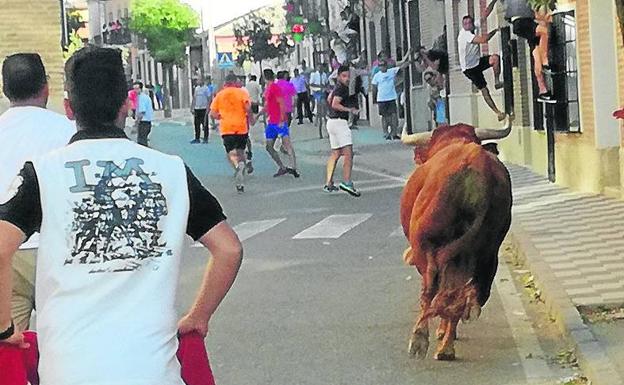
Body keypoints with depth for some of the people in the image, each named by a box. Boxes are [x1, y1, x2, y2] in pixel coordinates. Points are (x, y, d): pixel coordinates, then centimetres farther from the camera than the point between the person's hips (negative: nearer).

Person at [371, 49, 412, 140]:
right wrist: (374, 99, 4)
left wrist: (409, 59, -12)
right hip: (381, 99, -1)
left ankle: (394, 133, 2)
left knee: (393, 115, -2)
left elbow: (402, 66, -2)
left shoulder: (392, 71, 2)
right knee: (384, 116, 6)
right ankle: (386, 134, 11)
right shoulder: (377, 76, -1)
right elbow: (374, 88, 4)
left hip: (392, 98, 1)